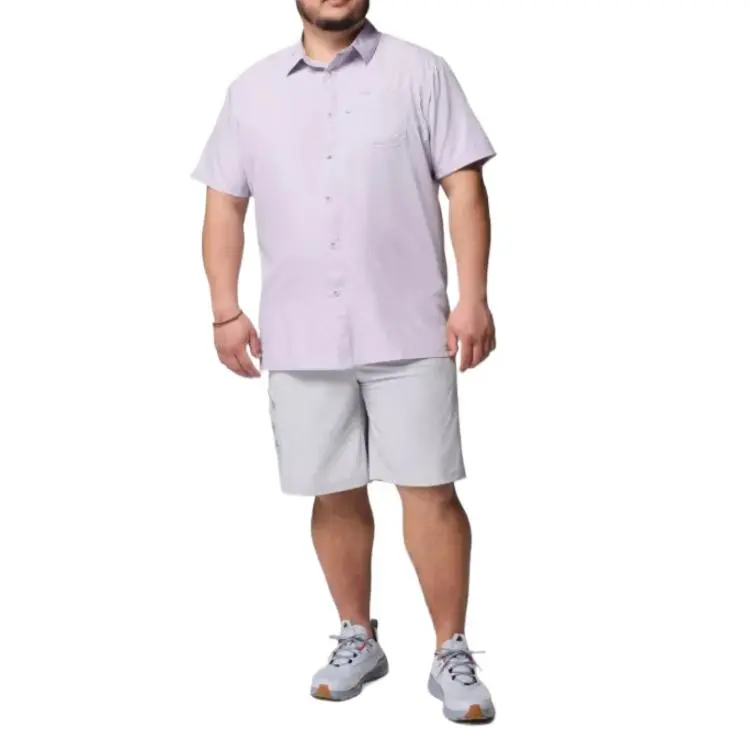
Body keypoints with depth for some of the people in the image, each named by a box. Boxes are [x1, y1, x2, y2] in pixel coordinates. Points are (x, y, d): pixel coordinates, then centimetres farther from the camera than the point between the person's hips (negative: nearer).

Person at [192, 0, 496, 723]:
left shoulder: (420, 73, 3)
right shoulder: (252, 89, 11)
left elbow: (463, 186, -1)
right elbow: (224, 202, 12)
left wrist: (473, 298, -9)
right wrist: (225, 310, 4)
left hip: (408, 329, -2)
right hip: (300, 336, 3)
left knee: (430, 491, -1)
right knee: (335, 494, 10)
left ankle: (453, 656, 11)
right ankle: (357, 638, 27)